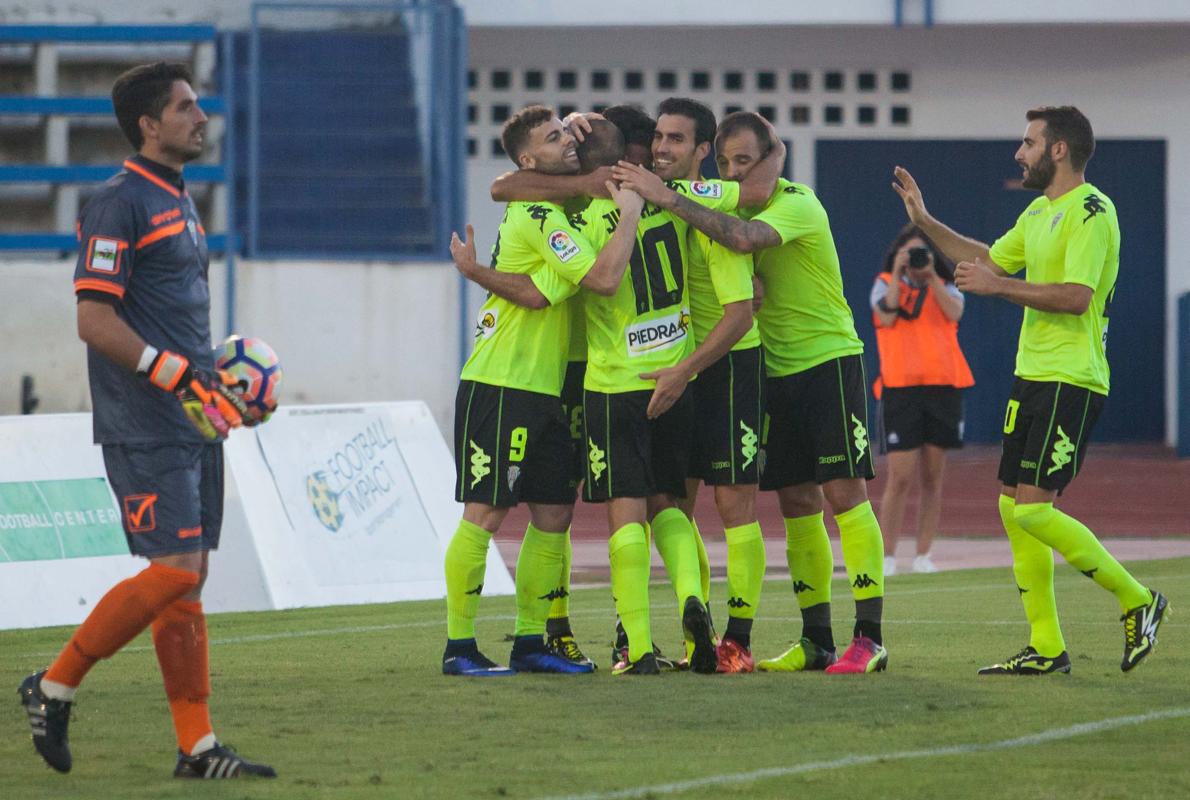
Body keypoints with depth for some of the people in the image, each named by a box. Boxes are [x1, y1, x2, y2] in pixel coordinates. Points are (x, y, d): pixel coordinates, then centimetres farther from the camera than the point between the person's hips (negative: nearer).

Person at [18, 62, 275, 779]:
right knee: (173, 572, -14)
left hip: (194, 422, 9)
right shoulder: (119, 205, -11)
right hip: (144, 425, -9)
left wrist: (215, 373, 16)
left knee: (190, 580, 6)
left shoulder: (181, 202, 18)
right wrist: (177, 376, -22)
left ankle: (197, 747, 6)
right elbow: (95, 320, -17)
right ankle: (54, 689, 0)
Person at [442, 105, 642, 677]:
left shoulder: (557, 211, 16)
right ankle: (458, 646, -2)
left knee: (554, 511, 8)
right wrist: (630, 211, -16)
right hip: (500, 387, -10)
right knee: (485, 513, -6)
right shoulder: (539, 218, -15)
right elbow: (603, 278, -25)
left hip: (543, 391, 10)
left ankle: (529, 641, 15)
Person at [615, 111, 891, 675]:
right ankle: (815, 640, 10)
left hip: (829, 359, -7)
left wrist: (669, 199, -36)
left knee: (845, 493, -10)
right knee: (796, 503, 6)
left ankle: (869, 639, -10)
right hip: (776, 370, 7)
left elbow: (744, 238, -35)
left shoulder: (797, 205, -16)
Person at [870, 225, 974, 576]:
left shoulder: (945, 289, 14)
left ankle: (923, 556, 9)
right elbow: (887, 316, -9)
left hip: (943, 388, 2)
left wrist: (930, 275, -9)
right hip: (900, 389, -2)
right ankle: (887, 557, -3)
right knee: (900, 478, -8)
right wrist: (898, 274, -7)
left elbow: (954, 313, -8)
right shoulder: (885, 285, 10)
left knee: (932, 478, 4)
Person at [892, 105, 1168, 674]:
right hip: (1033, 374, 10)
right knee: (1012, 505, 6)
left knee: (1032, 509, -15)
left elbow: (1076, 295, -23)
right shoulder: (1040, 212, 17)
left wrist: (997, 286, -19)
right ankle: (1046, 648, 10)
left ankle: (1136, 600, -2)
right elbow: (990, 259, 30)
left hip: (1072, 382, -10)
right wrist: (925, 222, 25)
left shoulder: (1091, 213, -13)